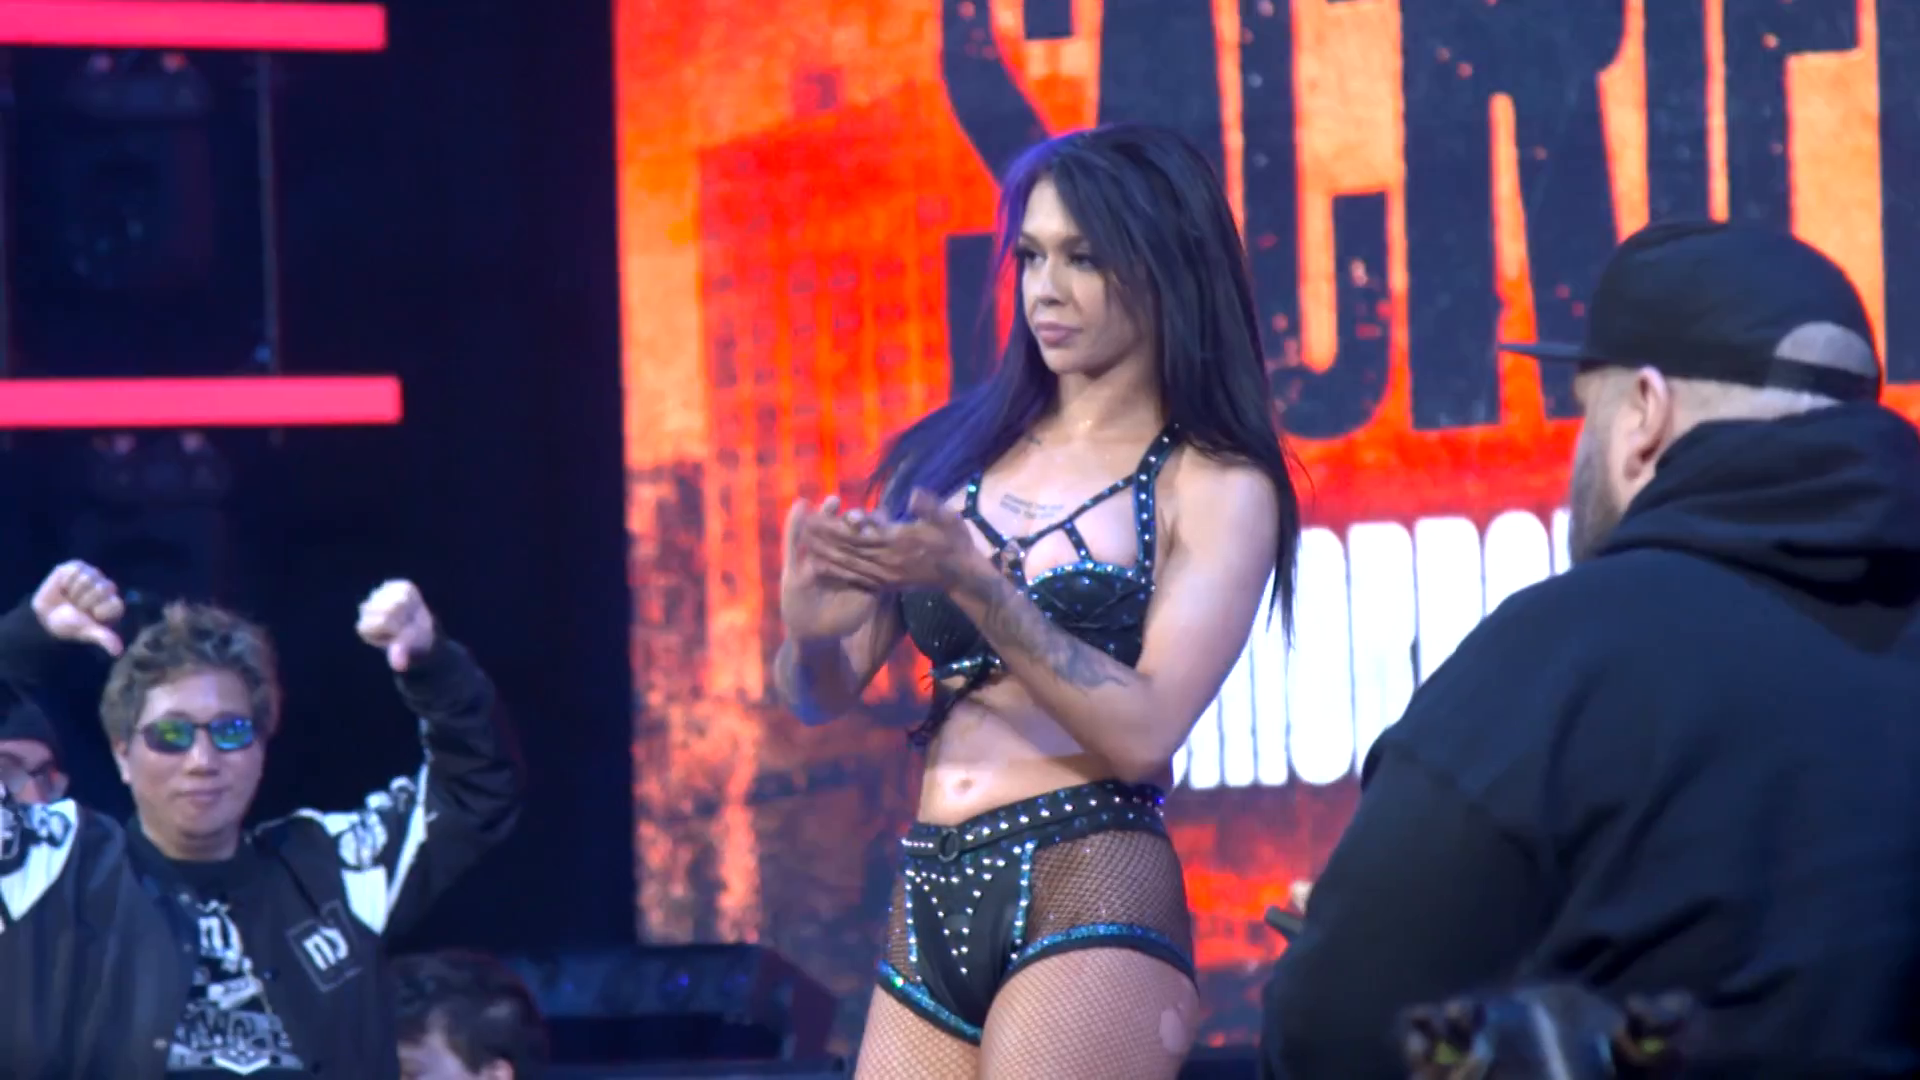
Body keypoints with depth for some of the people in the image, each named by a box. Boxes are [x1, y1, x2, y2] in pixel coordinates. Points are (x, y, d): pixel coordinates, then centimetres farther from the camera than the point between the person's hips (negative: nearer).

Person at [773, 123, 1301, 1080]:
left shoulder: (1213, 488, 0)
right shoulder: (956, 452, 13)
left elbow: (1143, 731, -12)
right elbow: (822, 697, 11)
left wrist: (972, 583, -20)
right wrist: (810, 629, -12)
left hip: (1088, 905, -5)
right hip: (930, 908, 5)